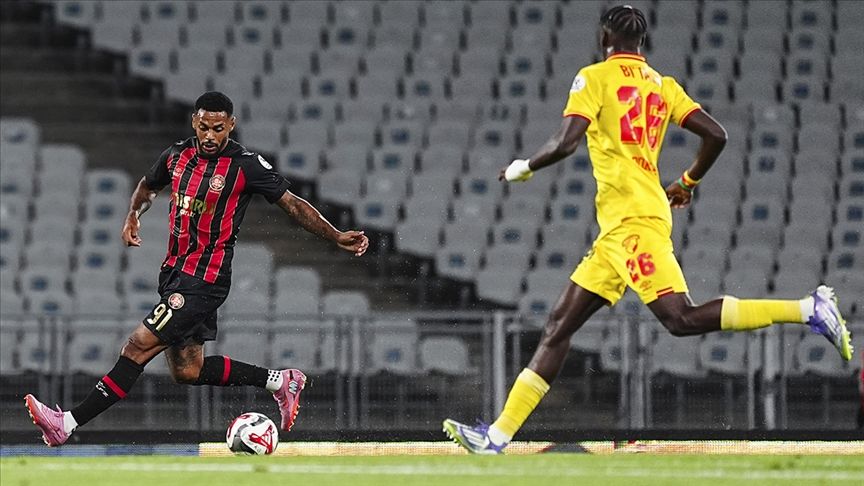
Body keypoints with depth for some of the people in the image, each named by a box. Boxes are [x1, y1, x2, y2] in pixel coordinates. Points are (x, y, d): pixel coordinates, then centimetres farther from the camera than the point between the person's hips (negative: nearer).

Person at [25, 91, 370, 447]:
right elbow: (148, 186, 28)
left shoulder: (246, 165, -10)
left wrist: (337, 237, -13)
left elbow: (293, 204, -5)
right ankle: (280, 381, 25)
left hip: (204, 281, -8)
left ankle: (67, 424, -15)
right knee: (187, 371, 13)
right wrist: (132, 216, 11)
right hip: (173, 271, 8)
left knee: (138, 348, -14)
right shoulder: (177, 155, 7)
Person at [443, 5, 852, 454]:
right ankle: (499, 436, 7)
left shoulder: (595, 78, -2)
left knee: (680, 319, -21)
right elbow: (716, 135, 11)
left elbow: (565, 142, -13)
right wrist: (688, 182, 28)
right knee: (558, 327, 8)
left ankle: (810, 309, -26)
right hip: (618, 230, 9)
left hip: (632, 219, -9)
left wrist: (523, 168, 6)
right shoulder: (664, 86, 18)